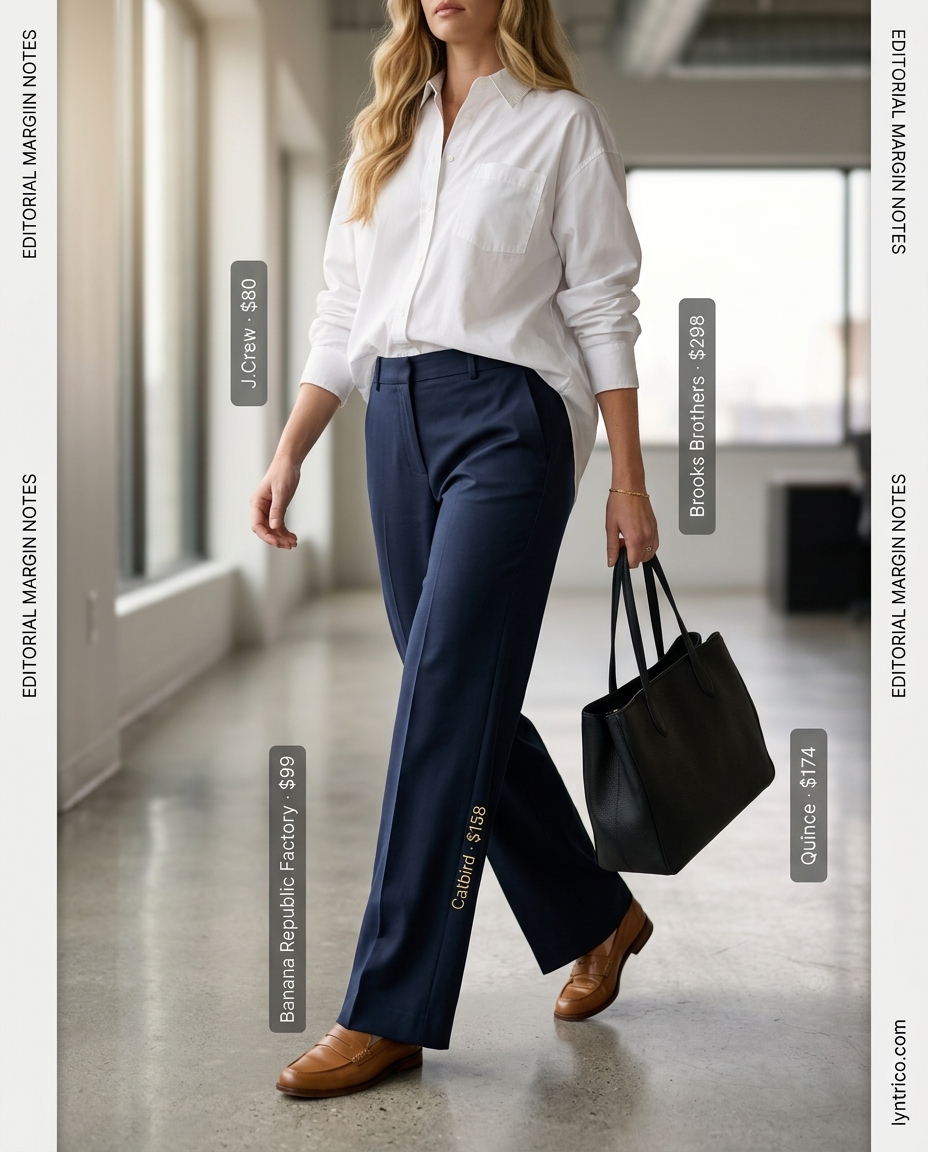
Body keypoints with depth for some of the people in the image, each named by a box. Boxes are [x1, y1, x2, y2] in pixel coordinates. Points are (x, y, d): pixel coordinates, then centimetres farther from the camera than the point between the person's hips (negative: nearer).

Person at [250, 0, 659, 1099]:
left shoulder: (560, 124, 1)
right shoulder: (386, 129, 17)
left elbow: (601, 309, -2)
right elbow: (344, 310, 16)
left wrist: (629, 481, -5)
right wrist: (287, 456, 9)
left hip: (508, 419, -6)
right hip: (397, 422, 6)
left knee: (445, 698, -11)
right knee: (469, 700, 9)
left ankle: (390, 1013, -6)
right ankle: (595, 917, 29)